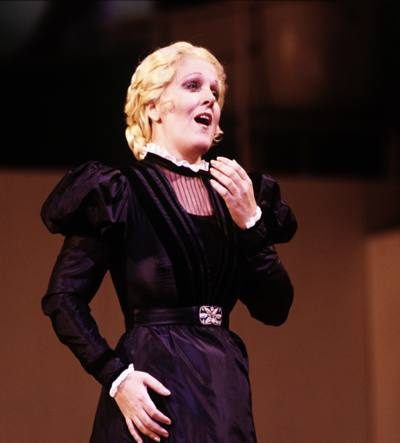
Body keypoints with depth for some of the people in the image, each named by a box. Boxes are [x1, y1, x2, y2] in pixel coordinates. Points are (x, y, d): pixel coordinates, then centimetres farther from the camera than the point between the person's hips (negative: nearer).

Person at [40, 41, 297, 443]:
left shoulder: (232, 192, 10)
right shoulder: (120, 193, -3)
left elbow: (275, 309, 6)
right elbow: (63, 297, -6)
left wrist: (250, 222, -5)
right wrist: (116, 376, -16)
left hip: (226, 390, 5)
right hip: (155, 389, -5)